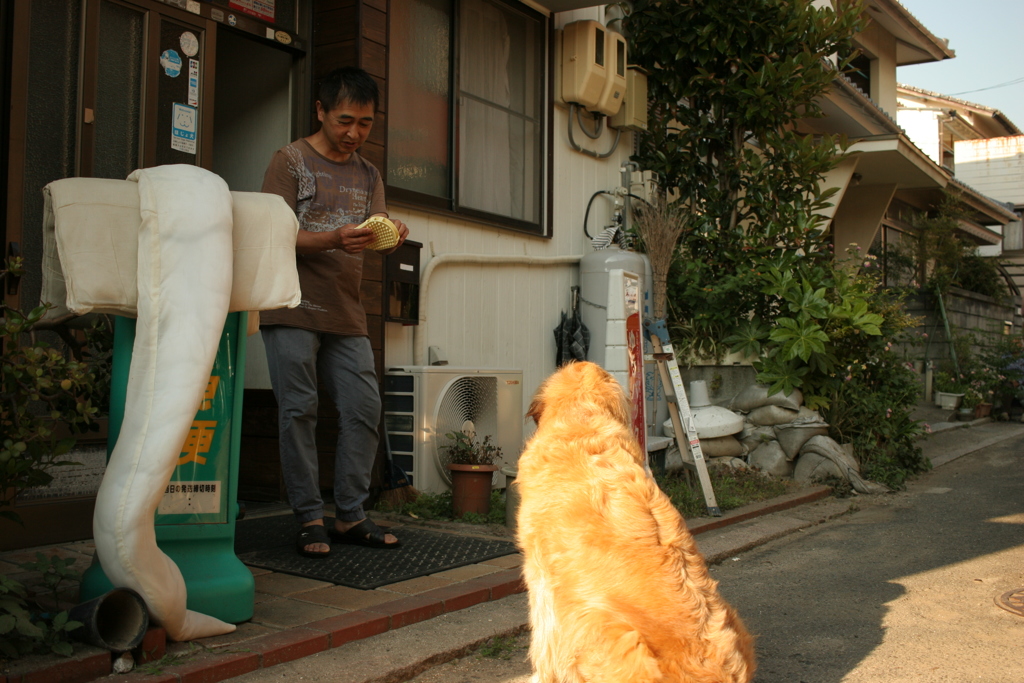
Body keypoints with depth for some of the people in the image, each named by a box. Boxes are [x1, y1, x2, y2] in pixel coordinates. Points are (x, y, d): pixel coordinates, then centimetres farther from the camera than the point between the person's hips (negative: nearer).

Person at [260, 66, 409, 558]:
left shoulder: (368, 175, 16)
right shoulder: (291, 160, 1)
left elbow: (376, 234, 6)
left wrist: (391, 237, -19)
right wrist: (334, 240, -25)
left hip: (346, 313, 5)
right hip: (293, 307, -5)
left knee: (364, 408, 1)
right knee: (299, 411, -4)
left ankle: (350, 516, 11)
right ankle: (310, 520, 5)